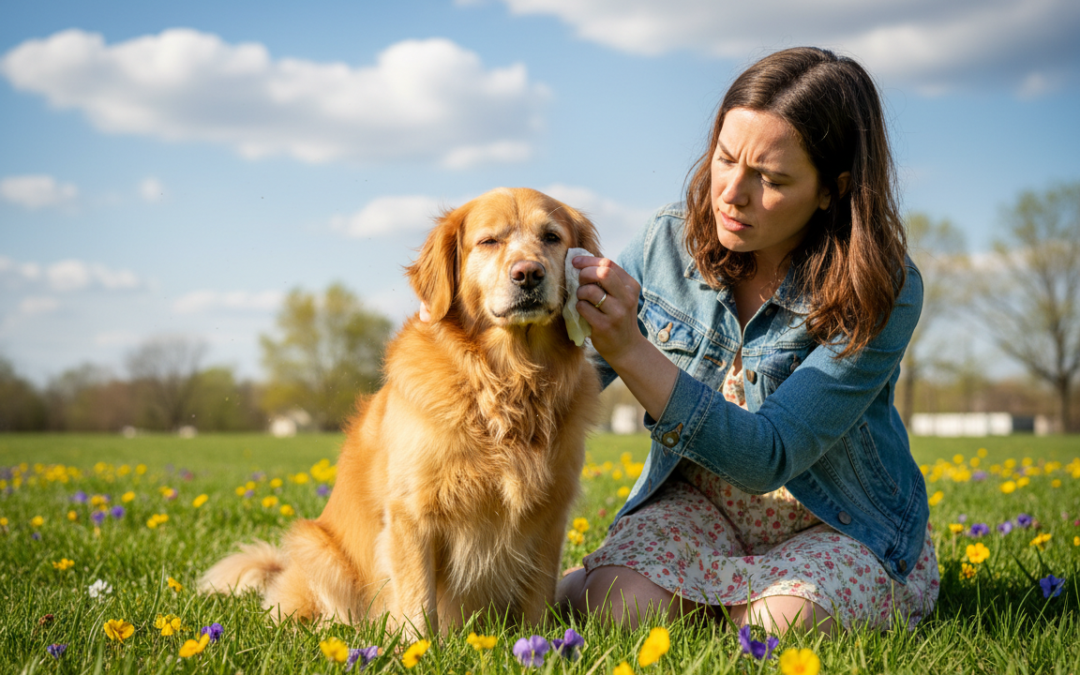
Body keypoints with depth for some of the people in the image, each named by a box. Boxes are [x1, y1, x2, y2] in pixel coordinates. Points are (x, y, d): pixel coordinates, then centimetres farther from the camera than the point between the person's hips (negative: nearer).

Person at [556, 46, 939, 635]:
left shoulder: (882, 295, -22)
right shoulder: (668, 242, -10)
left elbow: (766, 459, -29)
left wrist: (632, 352, -40)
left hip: (843, 527, -1)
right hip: (697, 504, 2)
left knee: (785, 617, -32)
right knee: (619, 607, -27)